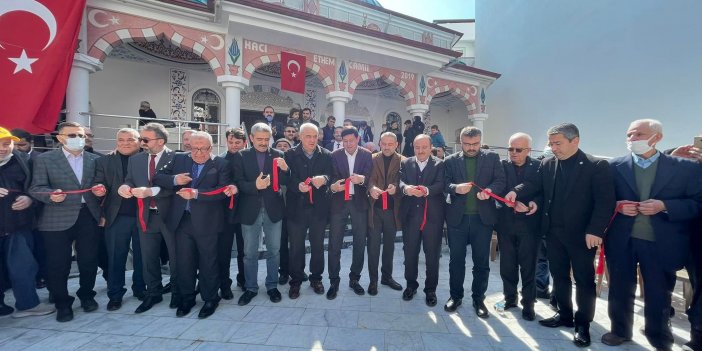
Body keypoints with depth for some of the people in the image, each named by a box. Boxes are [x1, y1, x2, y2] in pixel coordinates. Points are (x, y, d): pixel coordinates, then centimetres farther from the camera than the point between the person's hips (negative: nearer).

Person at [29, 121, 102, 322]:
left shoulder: (95, 160, 9)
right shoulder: (44, 159, 3)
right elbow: (36, 188, -2)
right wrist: (51, 194, -22)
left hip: (89, 215, 2)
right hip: (58, 219, -1)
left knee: (89, 260, 9)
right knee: (58, 264, 6)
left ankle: (86, 295, 29)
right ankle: (62, 303, 23)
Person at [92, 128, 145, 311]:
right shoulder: (104, 161, 6)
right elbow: (99, 184, 3)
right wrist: (99, 189, -17)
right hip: (117, 217, 1)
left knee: (141, 255, 12)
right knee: (115, 257, 9)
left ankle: (140, 289, 27)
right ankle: (115, 295, 23)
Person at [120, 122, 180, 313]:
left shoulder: (176, 158, -9)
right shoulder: (135, 159, 10)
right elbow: (129, 181, 10)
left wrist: (151, 191, -26)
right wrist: (124, 187, -12)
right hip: (146, 216, 5)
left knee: (175, 256, 9)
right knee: (148, 258, 14)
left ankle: (178, 292, 27)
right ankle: (153, 293, 32)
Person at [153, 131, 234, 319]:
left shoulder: (220, 164, -5)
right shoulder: (179, 159, 8)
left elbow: (223, 190, -16)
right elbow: (157, 177, 7)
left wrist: (196, 193, -23)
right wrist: (174, 179, -12)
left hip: (206, 222, -4)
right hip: (181, 220, 4)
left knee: (208, 262, 9)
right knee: (183, 261, 15)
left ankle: (210, 299, 28)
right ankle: (187, 298, 35)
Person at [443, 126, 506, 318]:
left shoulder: (492, 158, 5)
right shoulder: (450, 161, 4)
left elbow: (500, 180, -2)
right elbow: (444, 183, -3)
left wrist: (489, 190, -22)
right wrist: (456, 188, -23)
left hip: (483, 217, 0)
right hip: (457, 217, 0)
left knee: (481, 261, 10)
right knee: (456, 259, 11)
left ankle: (478, 298, 29)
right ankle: (456, 295, 28)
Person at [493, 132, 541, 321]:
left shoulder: (539, 166, 0)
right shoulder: (502, 166, 2)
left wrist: (536, 203, -21)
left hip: (529, 223, -1)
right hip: (506, 222, 2)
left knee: (528, 265, 7)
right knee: (507, 263, 12)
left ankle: (528, 302, 25)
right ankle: (510, 297, 31)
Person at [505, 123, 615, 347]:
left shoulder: (596, 166, -8)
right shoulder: (547, 164, 6)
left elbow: (605, 201, -13)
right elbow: (534, 184, -4)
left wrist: (595, 230, -20)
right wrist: (516, 192, -25)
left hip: (582, 234, -4)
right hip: (554, 232, 5)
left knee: (584, 279, 9)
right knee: (559, 275, 15)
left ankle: (582, 324, 25)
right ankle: (565, 315, 33)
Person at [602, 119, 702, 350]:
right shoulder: (614, 166, -1)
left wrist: (664, 206, -17)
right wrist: (618, 206, -15)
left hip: (661, 243, 0)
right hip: (621, 241, 1)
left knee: (659, 295, 14)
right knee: (620, 290, 14)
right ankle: (620, 331, 33)